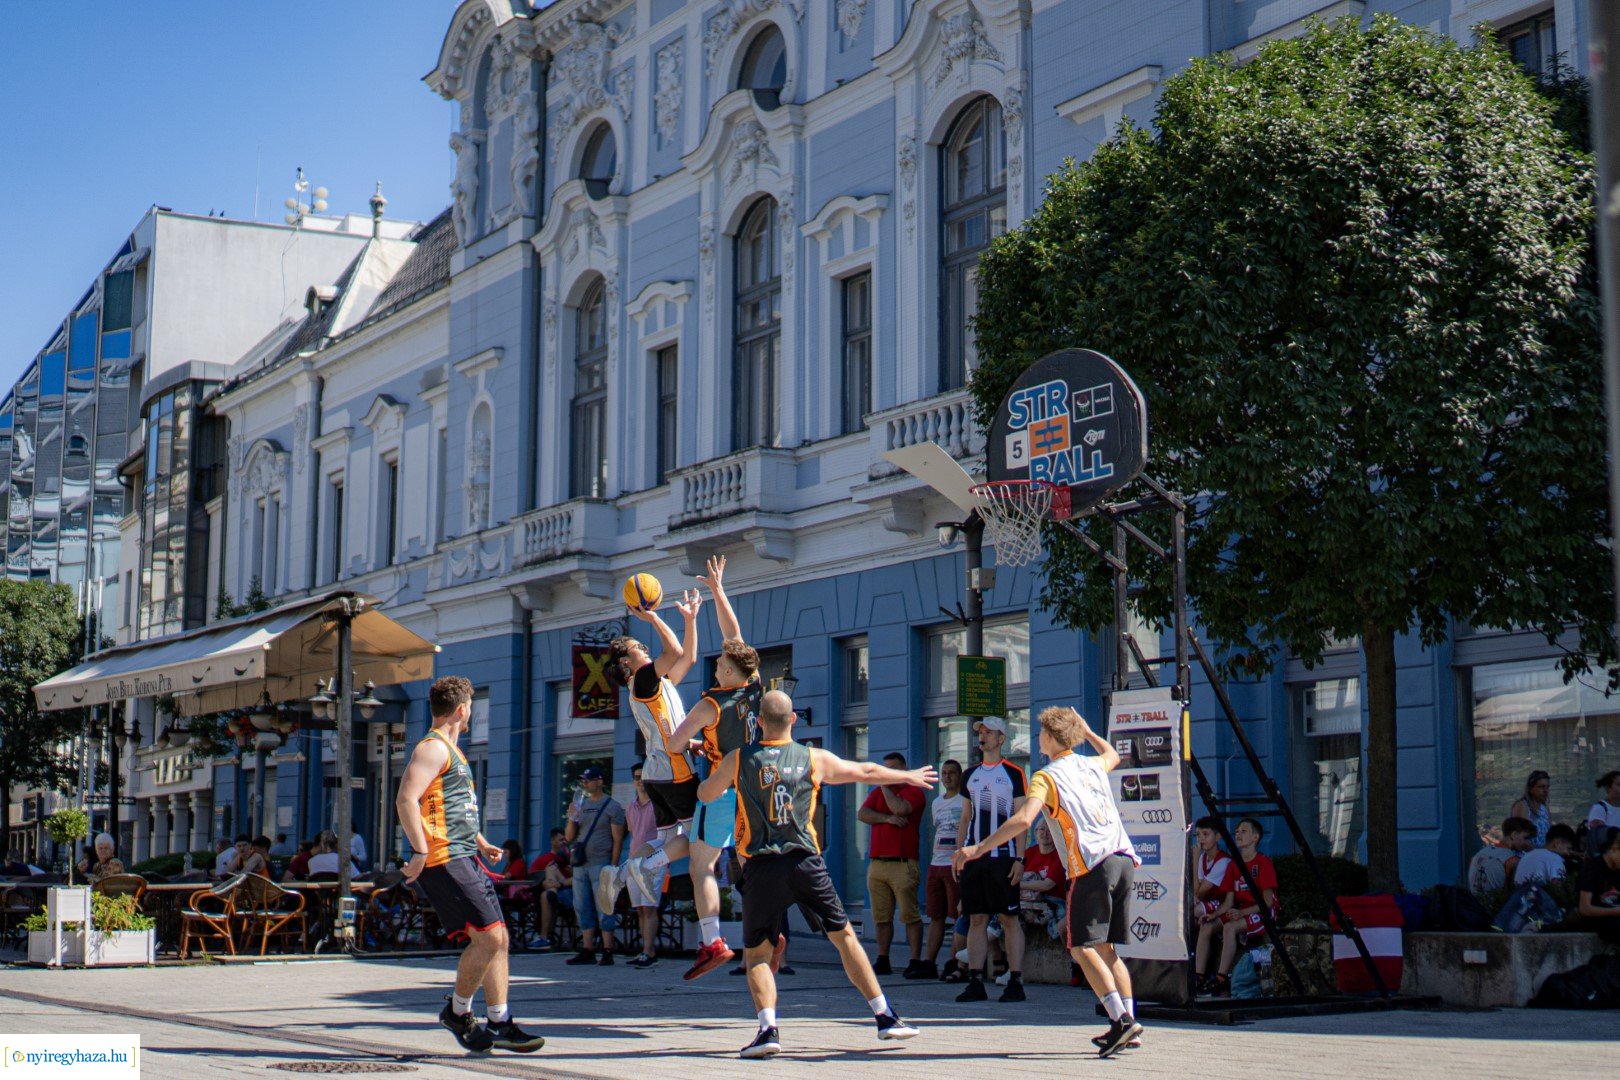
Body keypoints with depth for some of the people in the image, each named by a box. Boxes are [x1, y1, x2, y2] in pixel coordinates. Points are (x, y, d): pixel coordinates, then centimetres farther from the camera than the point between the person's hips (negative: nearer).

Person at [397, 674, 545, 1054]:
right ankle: (458, 1010, 3)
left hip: (465, 859, 10)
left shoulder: (450, 750, 23)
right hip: (445, 861, -10)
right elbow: (406, 801, -21)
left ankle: (500, 1024, 9)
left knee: (496, 938, 6)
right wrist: (420, 852, -26)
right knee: (488, 937, -13)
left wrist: (480, 842, 26)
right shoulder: (433, 748, -9)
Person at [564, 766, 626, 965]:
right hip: (580, 865, 7)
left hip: (600, 864, -6)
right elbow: (569, 837, 15)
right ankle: (587, 951, 9)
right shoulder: (581, 805, 16)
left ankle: (607, 953, -7)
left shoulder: (612, 806, -1)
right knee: (583, 909, 6)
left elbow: (618, 840, -6)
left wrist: (613, 866, -14)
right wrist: (571, 817, -3)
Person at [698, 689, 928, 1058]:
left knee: (756, 953, 8)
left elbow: (705, 795, 17)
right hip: (805, 863, 1)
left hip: (761, 868, -1)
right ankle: (886, 1017, 15)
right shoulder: (814, 759, 5)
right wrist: (908, 777, 34)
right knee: (844, 936, 14)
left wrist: (717, 773, 38)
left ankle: (768, 1028, -12)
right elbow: (865, 771, 18)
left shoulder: (738, 759, 2)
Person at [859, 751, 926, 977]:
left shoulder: (913, 792, 2)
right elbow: (862, 814, 5)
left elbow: (900, 808, -18)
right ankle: (882, 962, 11)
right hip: (877, 863, 6)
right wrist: (887, 818, -9)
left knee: (910, 916, -8)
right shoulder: (877, 793, 20)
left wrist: (885, 786, -4)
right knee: (882, 917, 7)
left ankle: (915, 962, -9)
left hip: (903, 864, -6)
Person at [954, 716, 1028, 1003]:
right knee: (976, 919, 4)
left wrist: (1019, 858, -10)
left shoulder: (1013, 774, 0)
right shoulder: (970, 775, 15)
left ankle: (1015, 981, -1)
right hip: (974, 857, 5)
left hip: (1003, 856, -5)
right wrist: (958, 854, 10)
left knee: (1009, 918, -3)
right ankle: (975, 982, 6)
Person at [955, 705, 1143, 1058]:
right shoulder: (1093, 766, 19)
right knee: (1107, 949, 13)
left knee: (1083, 948, -5)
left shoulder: (1047, 777, -1)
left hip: (1093, 867, -7)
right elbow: (1113, 755, 46)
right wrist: (1086, 730, 55)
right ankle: (1127, 1023, 7)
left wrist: (978, 849, -16)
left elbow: (1023, 819, -17)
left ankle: (1122, 1019, -17)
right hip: (1125, 860, 7)